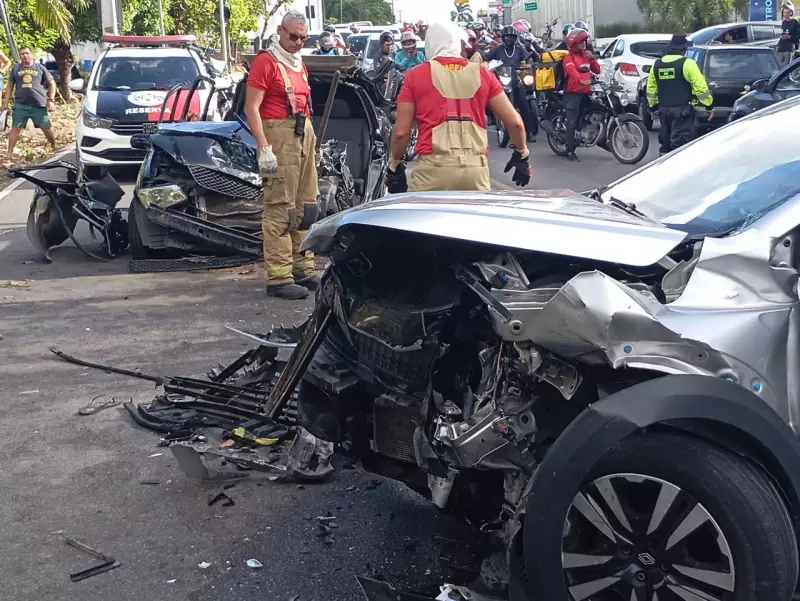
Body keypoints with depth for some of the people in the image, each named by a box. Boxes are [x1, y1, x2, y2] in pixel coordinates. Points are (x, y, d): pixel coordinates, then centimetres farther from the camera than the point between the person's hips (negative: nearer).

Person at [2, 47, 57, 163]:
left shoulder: (40, 67, 4)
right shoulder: (16, 69, 9)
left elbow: (51, 83, 6)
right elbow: (10, 86, 14)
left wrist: (51, 100, -3)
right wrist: (6, 102, 9)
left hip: (39, 105, -1)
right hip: (20, 105, 1)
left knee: (47, 128, 6)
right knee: (15, 129, 1)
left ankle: (54, 147, 28)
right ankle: (9, 154, 6)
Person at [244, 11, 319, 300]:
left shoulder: (300, 64, 19)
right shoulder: (265, 62, -6)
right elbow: (251, 108, -13)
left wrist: (310, 136, 18)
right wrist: (264, 148, -21)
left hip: (304, 135, 9)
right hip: (279, 135, -9)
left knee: (305, 206, 11)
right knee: (280, 208, -10)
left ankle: (303, 268, 20)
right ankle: (278, 278, -9)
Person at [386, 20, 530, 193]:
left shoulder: (416, 75, 5)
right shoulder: (482, 74, 11)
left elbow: (401, 132, 3)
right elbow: (515, 122, 10)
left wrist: (395, 165, 17)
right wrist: (522, 154, 25)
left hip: (433, 167, -2)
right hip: (476, 167, 2)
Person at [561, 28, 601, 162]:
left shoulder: (586, 55, 19)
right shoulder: (569, 57, -7)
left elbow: (597, 70, 18)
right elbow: (572, 71, -27)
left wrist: (592, 58, 1)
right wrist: (581, 80, -47)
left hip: (585, 92, 7)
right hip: (573, 93, -7)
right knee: (572, 122, -10)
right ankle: (570, 151, -10)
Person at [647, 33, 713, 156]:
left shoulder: (657, 64, 8)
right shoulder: (687, 64, -9)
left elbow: (651, 89, 14)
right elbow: (700, 87, -12)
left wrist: (654, 107, 24)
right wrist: (709, 106, -3)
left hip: (664, 109, 6)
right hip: (682, 110, -6)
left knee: (666, 141, 16)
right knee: (680, 143, -7)